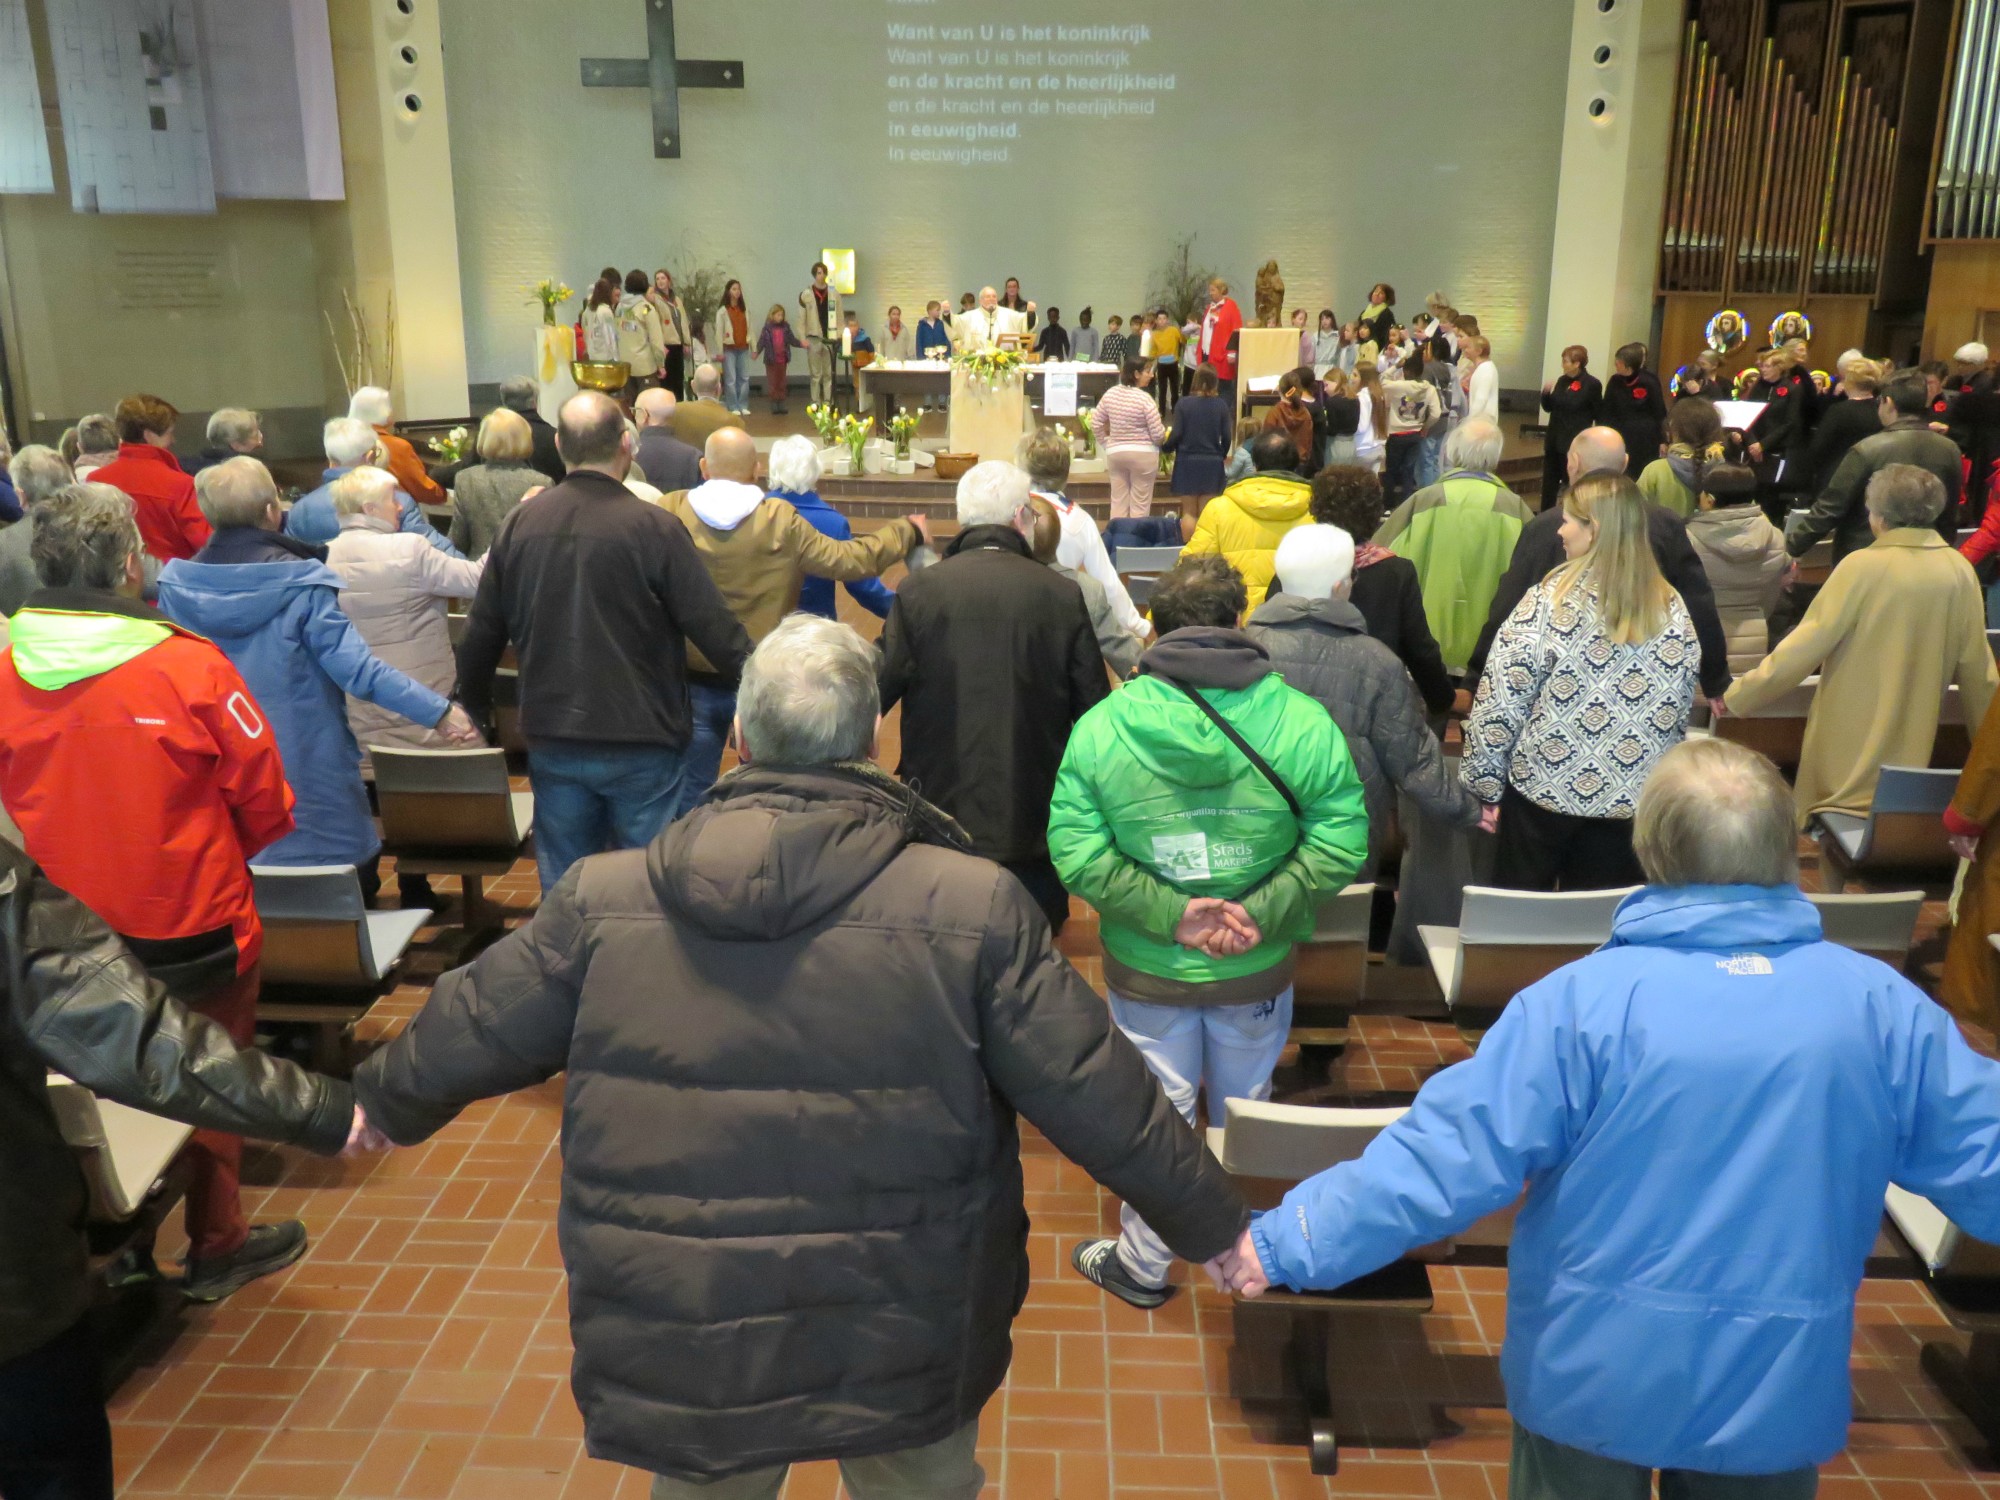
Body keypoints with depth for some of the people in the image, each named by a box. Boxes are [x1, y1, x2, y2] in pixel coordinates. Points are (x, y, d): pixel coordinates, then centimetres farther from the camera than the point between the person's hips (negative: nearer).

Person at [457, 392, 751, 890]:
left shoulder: (520, 525, 0)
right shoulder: (655, 528, -14)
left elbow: (481, 635, 8)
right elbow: (713, 627, -13)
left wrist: (475, 708, 24)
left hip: (553, 747, 4)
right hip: (641, 746, -4)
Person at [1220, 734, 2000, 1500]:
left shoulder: (1584, 999, -19)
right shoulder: (1884, 1005, -11)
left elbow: (1446, 1154, -20)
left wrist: (1288, 1241, -13)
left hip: (1594, 1373, -2)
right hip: (1778, 1388, 2)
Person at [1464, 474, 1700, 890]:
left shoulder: (1551, 602, -14)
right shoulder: (1673, 610, 0)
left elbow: (1499, 705, -14)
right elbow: (1678, 712, 7)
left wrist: (1485, 784, -5)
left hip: (1545, 792, -4)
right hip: (1634, 803, 4)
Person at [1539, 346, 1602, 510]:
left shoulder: (1592, 384, -10)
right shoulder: (1562, 381, 8)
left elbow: (1599, 414, -6)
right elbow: (1548, 407, 15)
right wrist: (1546, 393, -5)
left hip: (1575, 443, -6)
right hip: (1554, 440, 6)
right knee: (1549, 483, 10)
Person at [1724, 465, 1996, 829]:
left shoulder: (1864, 566, -16)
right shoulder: (1960, 571, -3)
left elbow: (1804, 644, -15)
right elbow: (1976, 663, 4)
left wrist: (1737, 695, -7)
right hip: (1914, 748, 4)